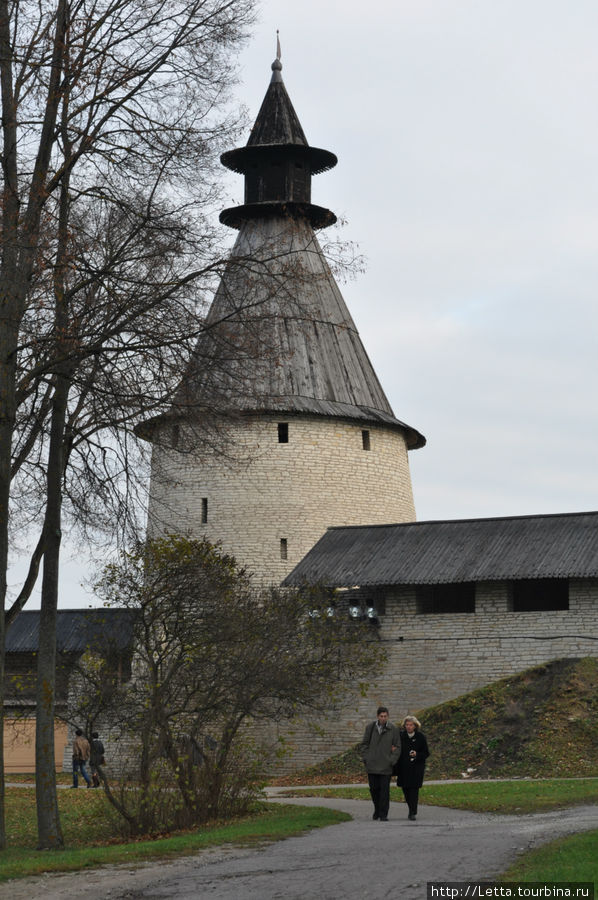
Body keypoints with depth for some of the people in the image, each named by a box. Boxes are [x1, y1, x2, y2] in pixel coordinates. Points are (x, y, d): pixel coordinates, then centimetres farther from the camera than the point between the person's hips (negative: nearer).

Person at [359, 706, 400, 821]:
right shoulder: (370, 727, 4)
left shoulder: (393, 730, 0)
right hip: (372, 765, 2)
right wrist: (366, 759, -1)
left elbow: (398, 747, 4)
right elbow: (363, 745, 9)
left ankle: (383, 814, 1)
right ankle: (377, 809, 28)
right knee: (374, 788, 6)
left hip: (386, 766, -2)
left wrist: (391, 761, -6)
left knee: (385, 790, -5)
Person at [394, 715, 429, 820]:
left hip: (416, 767, -3)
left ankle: (413, 813, -4)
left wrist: (417, 755, -19)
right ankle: (411, 809, 26)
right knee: (405, 788, 5)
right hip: (403, 767, 3)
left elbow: (426, 753, 0)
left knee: (414, 788, -9)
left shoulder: (421, 737, -3)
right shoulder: (401, 735, 3)